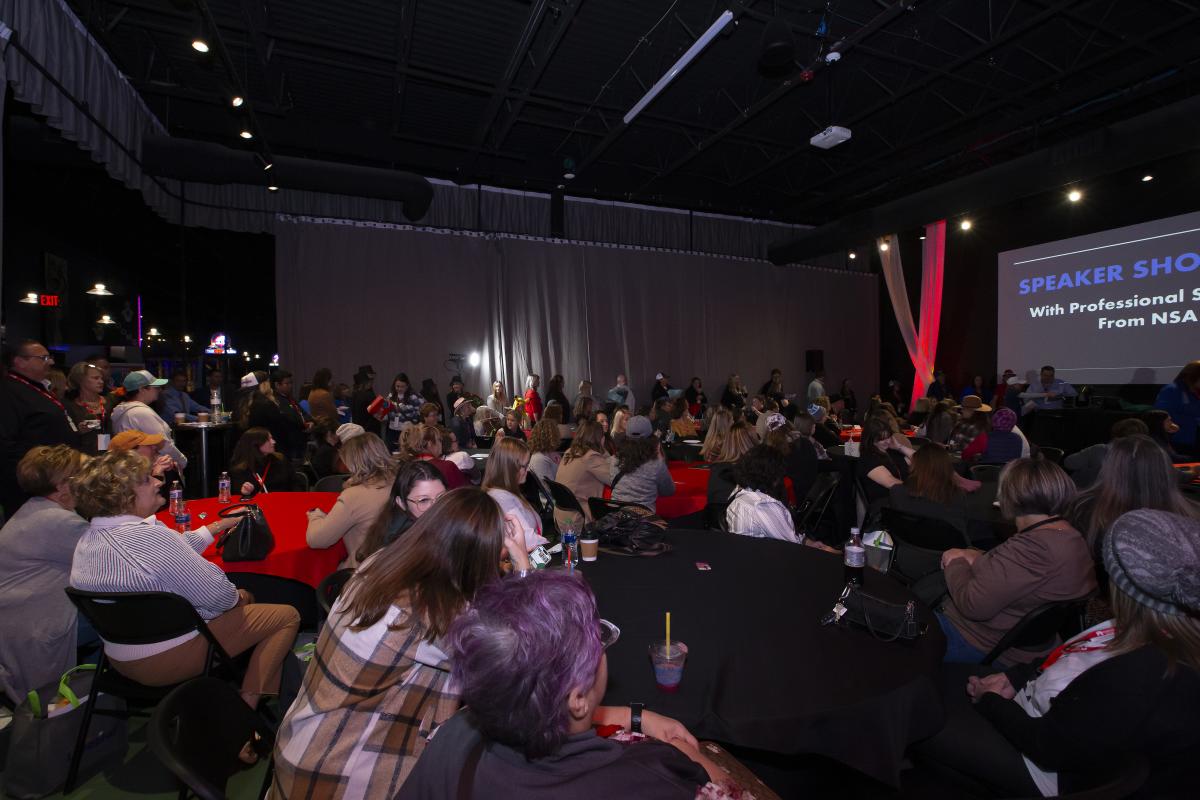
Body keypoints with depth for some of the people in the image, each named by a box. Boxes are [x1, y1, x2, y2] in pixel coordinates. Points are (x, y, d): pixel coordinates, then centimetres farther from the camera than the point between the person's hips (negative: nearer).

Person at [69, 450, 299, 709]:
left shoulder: (86, 539, -1)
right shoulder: (151, 537, -30)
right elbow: (219, 596, -24)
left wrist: (219, 525, 17)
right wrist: (238, 597, -3)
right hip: (169, 660, -9)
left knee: (243, 597, 27)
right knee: (288, 615, -1)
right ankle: (248, 705, 2)